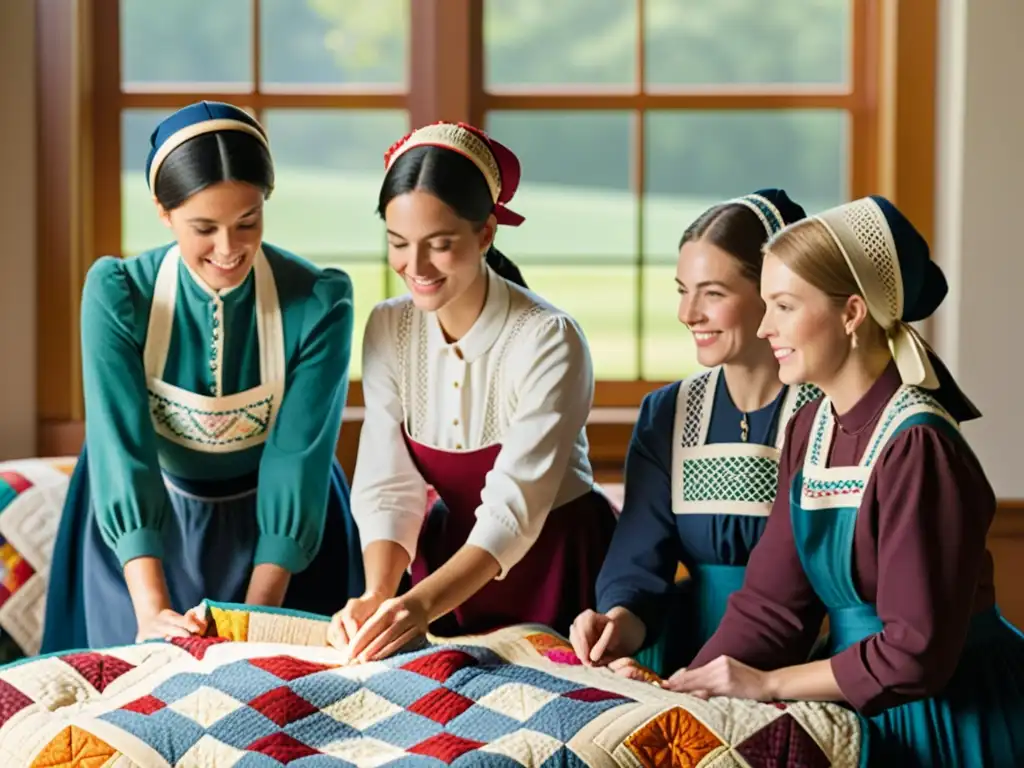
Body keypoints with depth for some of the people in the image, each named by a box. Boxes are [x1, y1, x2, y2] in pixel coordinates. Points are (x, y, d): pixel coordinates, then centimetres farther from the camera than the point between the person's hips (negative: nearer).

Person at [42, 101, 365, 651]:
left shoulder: (318, 305, -21)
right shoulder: (118, 295, -21)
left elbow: (297, 461, -21)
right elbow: (123, 452, -26)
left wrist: (260, 611, -29)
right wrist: (151, 609, -36)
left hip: (278, 528, 0)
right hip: (147, 528, 0)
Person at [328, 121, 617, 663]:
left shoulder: (548, 340, -22)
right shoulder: (388, 330, -7)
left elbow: (514, 508, -28)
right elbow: (387, 486, -11)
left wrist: (424, 603, -42)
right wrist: (377, 595, -30)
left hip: (556, 566, -4)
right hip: (451, 557, 4)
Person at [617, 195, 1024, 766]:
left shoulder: (916, 446, -21)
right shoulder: (811, 430, 5)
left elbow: (917, 652, -22)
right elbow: (772, 603, 2)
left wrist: (768, 684, -16)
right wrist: (686, 686, -11)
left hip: (947, 716, -7)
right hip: (857, 706, 7)